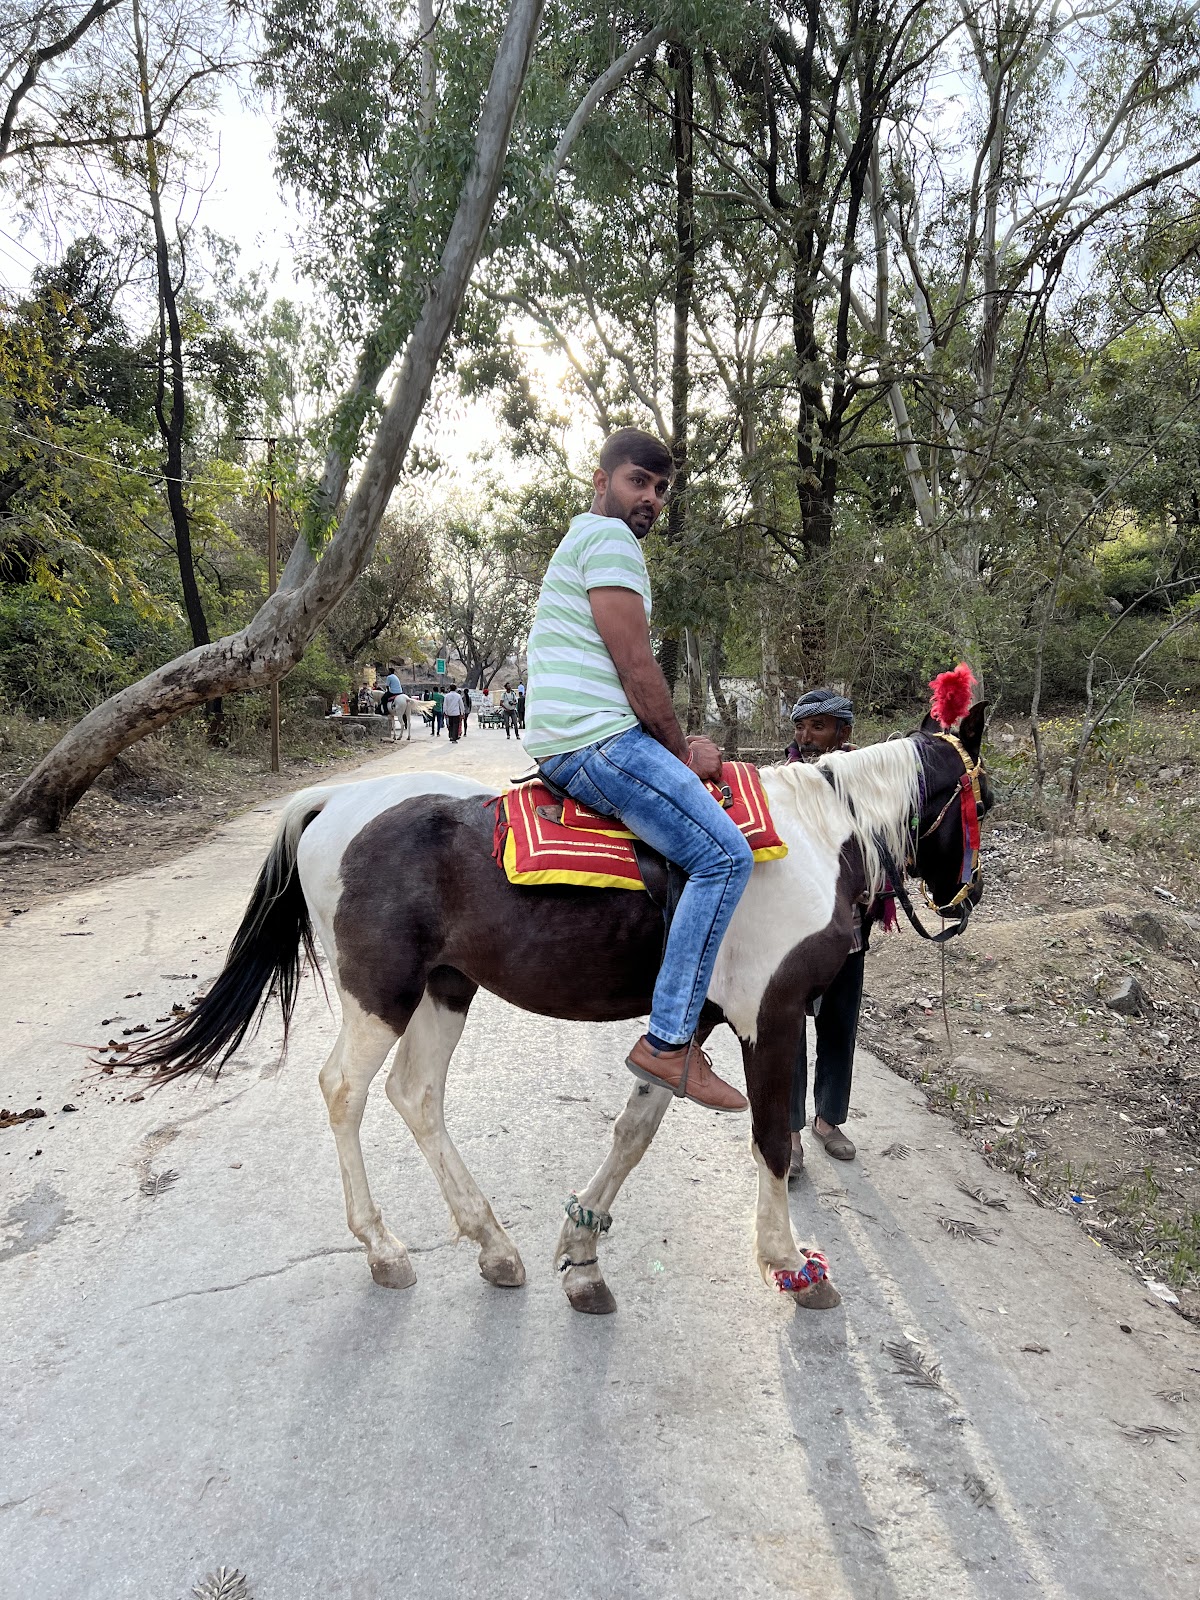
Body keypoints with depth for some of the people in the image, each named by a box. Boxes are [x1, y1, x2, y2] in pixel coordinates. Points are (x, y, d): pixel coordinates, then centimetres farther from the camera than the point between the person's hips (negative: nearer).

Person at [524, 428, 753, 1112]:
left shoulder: (585, 541, 28)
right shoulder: (609, 537, -6)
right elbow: (636, 666, -14)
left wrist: (679, 747, 15)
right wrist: (683, 753, -4)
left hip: (566, 746, 11)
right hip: (596, 740, -11)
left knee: (711, 846, 24)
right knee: (725, 855, -18)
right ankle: (668, 1042, -18)